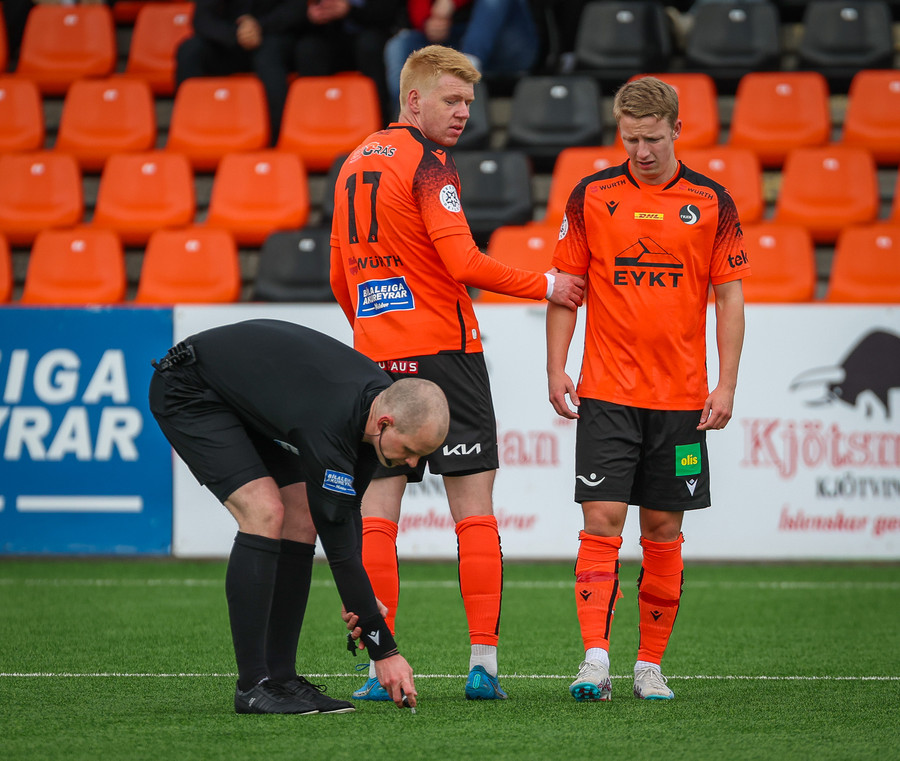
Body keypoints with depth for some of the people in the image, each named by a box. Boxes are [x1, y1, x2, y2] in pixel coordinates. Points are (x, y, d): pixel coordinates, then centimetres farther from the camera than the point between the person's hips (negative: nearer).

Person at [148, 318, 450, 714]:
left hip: (249, 398, 9)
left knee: (302, 520, -2)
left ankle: (280, 677, 1)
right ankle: (252, 686, -18)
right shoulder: (328, 423, -37)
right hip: (188, 394, -9)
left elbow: (347, 511, 2)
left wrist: (358, 598, -10)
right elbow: (338, 544, -32)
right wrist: (384, 651, -27)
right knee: (265, 513, -22)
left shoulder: (383, 400, -12)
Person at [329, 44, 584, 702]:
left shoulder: (355, 164, 14)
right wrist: (546, 287, -6)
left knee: (377, 512, 3)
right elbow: (464, 263, -18)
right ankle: (484, 662, -3)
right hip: (444, 352, -6)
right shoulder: (428, 165, -9)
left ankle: (381, 667, -2)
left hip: (375, 357, 6)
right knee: (474, 509, 0)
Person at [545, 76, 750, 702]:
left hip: (682, 395, 1)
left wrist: (726, 385, -3)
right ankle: (596, 661, -14)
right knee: (602, 521, -10)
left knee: (664, 531, 5)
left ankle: (651, 666, 13)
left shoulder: (712, 202, 2)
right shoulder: (592, 196, 2)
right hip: (607, 393, -1)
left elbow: (730, 296, 4)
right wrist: (556, 369, -2)